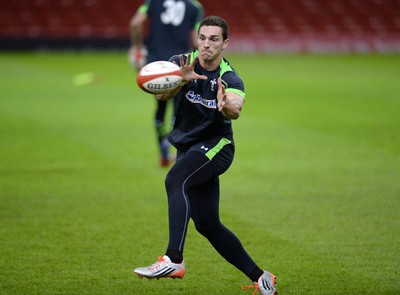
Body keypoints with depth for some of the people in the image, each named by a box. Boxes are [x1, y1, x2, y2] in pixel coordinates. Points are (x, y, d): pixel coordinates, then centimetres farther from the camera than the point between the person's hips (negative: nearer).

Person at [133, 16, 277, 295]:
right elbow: (162, 95, -23)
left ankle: (174, 260, -43)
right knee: (207, 224, 6)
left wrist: (227, 106, -57)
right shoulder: (182, 63, -6)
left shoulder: (230, 79, -14)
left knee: (175, 180, -33)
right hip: (188, 148, 5)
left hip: (215, 146, -5)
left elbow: (236, 109, -35)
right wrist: (181, 80, -43)